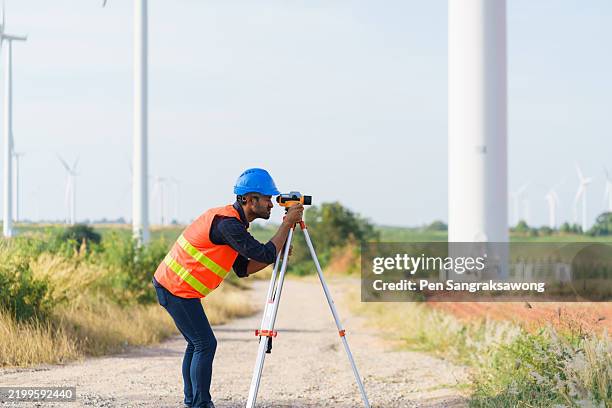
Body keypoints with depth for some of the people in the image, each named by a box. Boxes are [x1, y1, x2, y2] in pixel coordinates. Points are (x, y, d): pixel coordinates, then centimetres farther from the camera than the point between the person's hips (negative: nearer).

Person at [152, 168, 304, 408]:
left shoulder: (231, 221, 12)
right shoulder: (227, 223, -21)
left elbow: (243, 269, 11)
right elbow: (265, 254, -25)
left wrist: (277, 253, 0)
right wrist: (287, 224, -16)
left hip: (170, 284, 10)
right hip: (177, 289, -10)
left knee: (197, 342, 14)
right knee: (205, 344, -8)